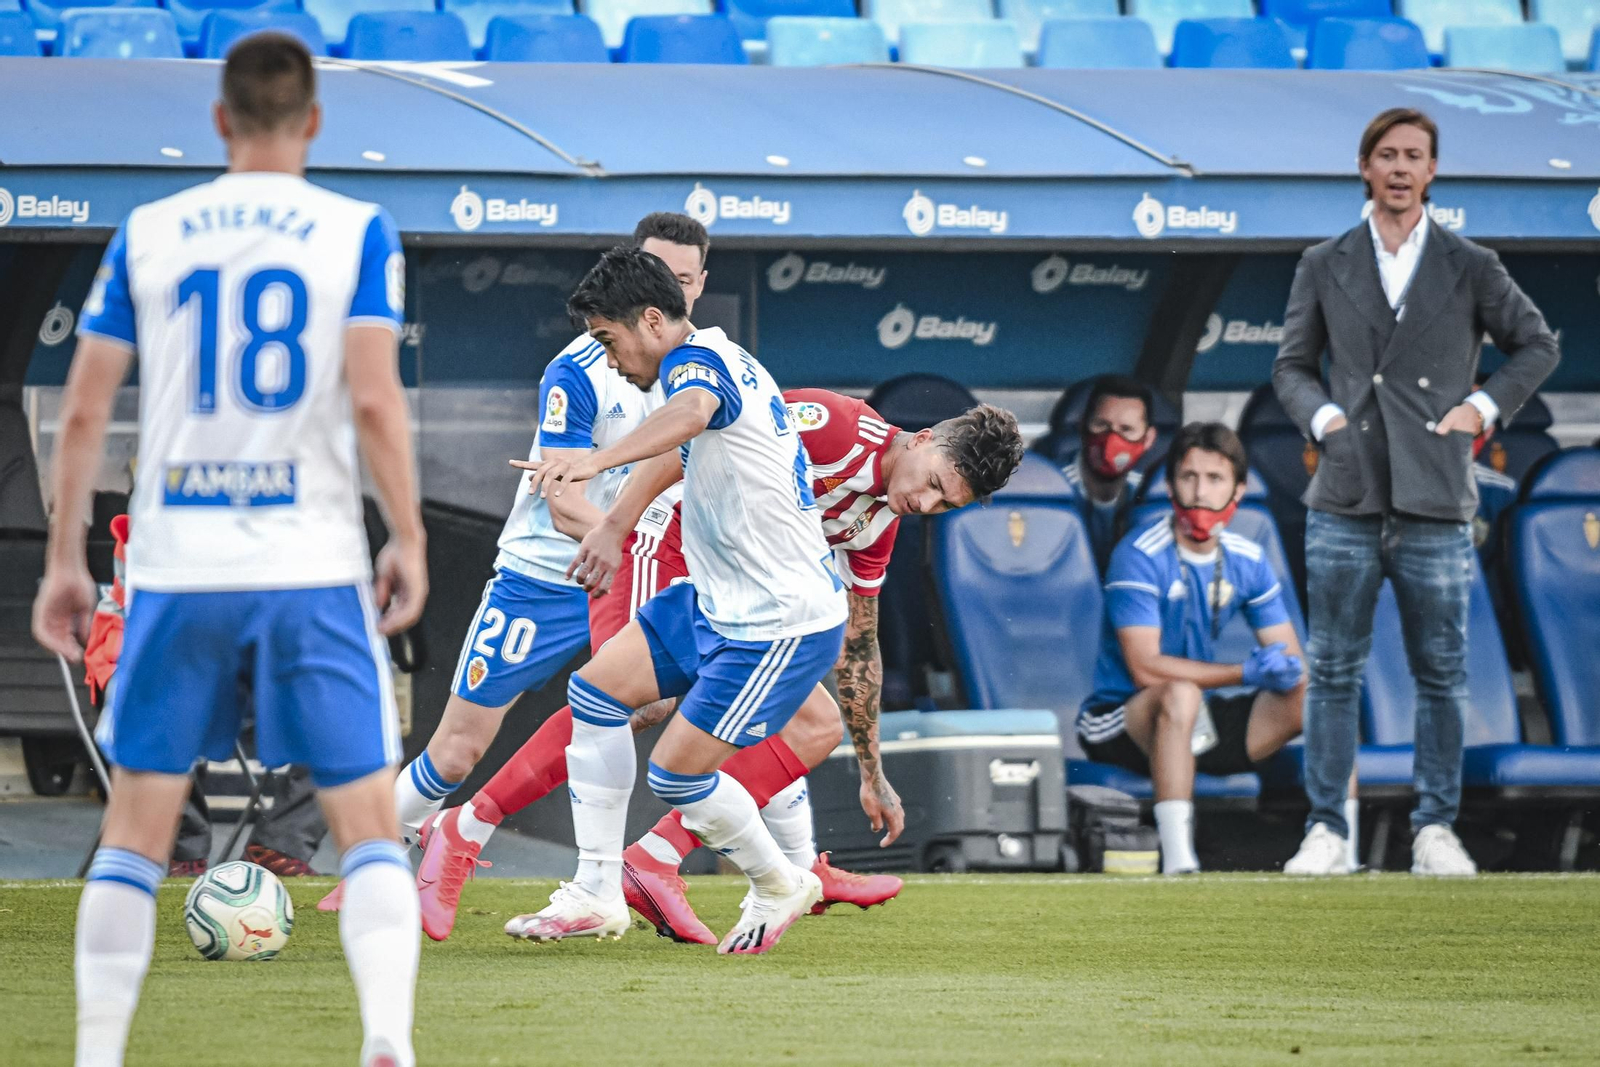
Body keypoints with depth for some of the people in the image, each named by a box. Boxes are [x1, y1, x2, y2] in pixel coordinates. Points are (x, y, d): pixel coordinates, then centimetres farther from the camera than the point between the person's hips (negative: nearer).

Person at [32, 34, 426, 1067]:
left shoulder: (146, 234, 6)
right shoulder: (358, 232, 0)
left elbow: (84, 412, 5)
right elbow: (374, 399, -11)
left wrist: (66, 562, 12)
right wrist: (410, 541, -1)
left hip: (176, 566, 2)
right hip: (315, 565, -2)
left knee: (136, 830, 11)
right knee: (370, 824, 4)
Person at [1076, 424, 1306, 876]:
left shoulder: (1247, 561, 3)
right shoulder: (1140, 556, -16)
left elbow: (1291, 660, 4)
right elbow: (1146, 668, -24)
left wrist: (1288, 671, -23)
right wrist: (1244, 672, -28)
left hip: (1199, 724, 6)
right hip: (1120, 719, -6)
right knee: (1181, 694, -39)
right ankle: (1177, 858, -45)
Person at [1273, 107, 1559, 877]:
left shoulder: (1470, 268, 6)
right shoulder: (1324, 267, 8)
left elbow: (1537, 345, 14)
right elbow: (1292, 364, 15)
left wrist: (1484, 408, 2)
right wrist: (1321, 416, -3)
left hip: (1435, 505, 0)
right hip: (1345, 498, 0)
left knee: (1441, 673, 2)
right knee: (1334, 671, 1)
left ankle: (1434, 830, 9)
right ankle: (1326, 830, 6)